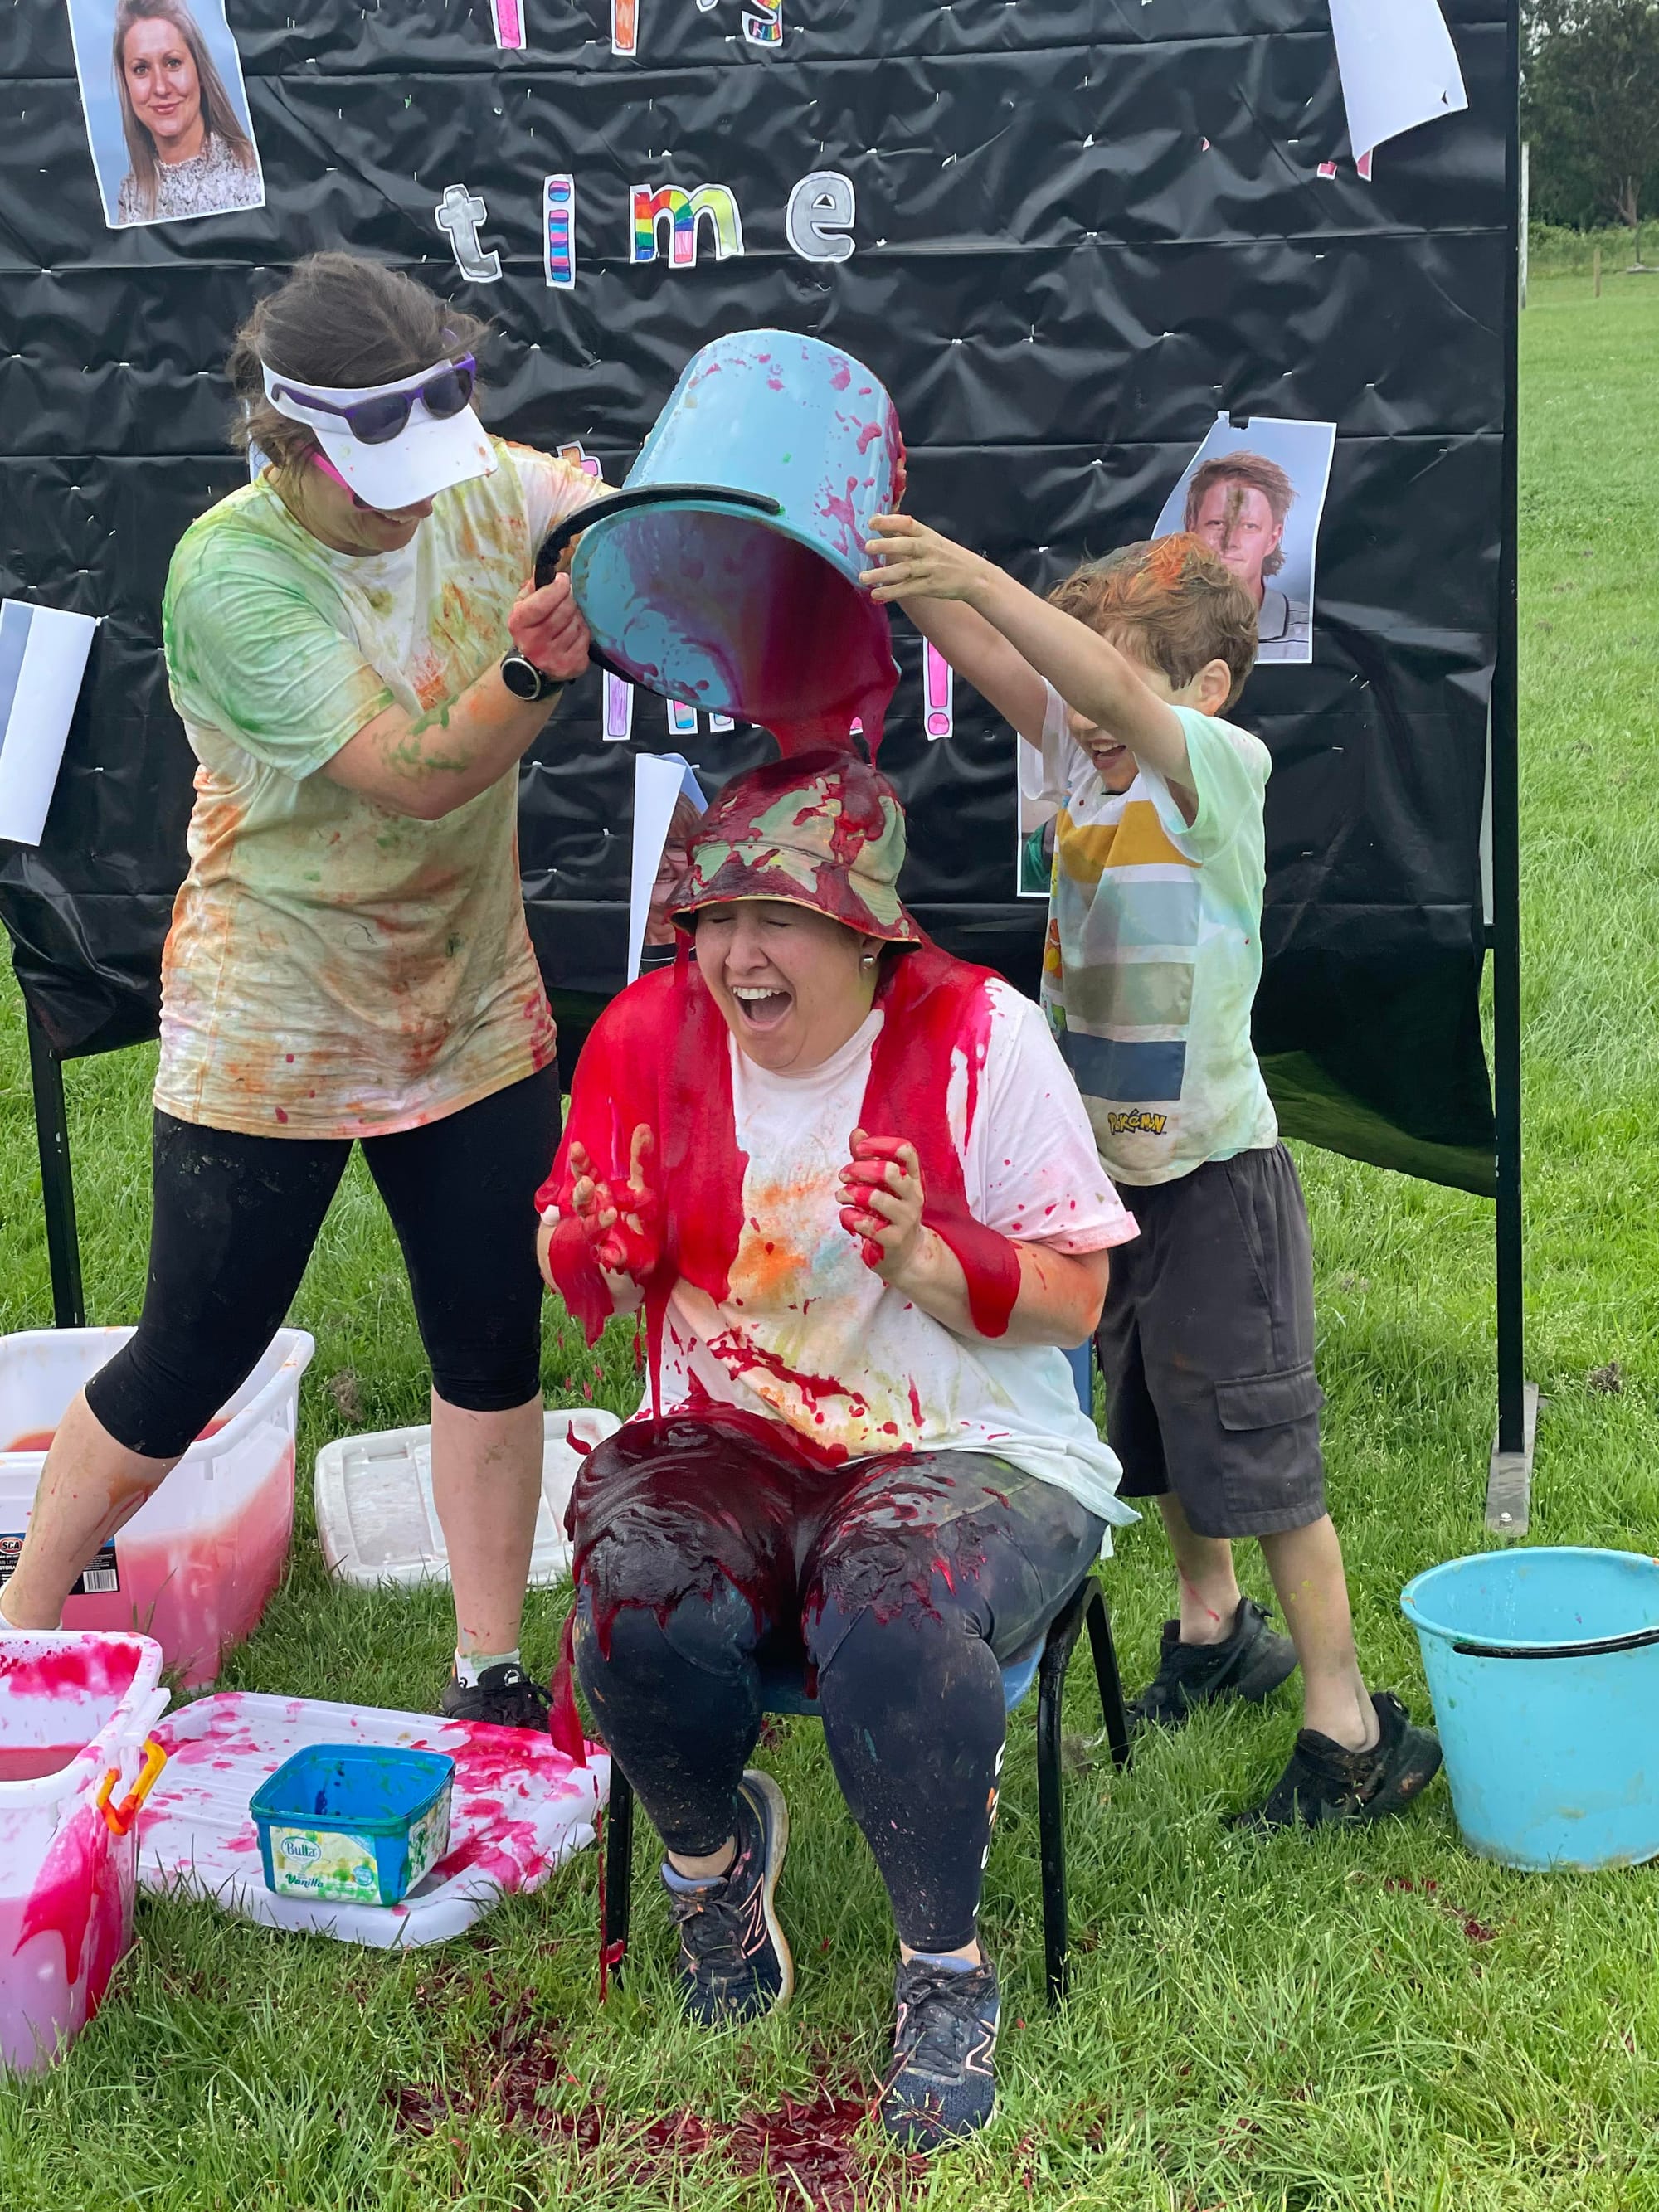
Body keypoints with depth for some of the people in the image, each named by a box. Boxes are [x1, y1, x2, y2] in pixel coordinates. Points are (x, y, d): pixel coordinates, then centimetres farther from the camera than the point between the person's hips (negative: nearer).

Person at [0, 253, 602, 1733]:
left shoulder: (483, 487, -5)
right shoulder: (229, 574, -21)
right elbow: (409, 774, -29)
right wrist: (534, 669, -45)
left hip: (472, 1010, 5)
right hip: (273, 1035, -5)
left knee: (493, 1349, 8)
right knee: (191, 1363, 4)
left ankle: (492, 1672, 23)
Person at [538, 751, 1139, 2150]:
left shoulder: (979, 1035, -8)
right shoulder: (652, 1033, 1)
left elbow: (1075, 1300, -6)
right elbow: (585, 1293, 10)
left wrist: (924, 1259, -24)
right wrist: (594, 1251, -14)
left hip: (966, 1450, -3)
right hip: (727, 1440, 3)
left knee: (893, 1622, -35)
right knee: (641, 1597, -30)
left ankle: (949, 1963, -7)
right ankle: (713, 1848, 6)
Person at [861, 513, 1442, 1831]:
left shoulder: (1224, 770, -17)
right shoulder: (1084, 761, 2)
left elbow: (1117, 690, -35)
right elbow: (989, 662, -9)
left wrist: (974, 574, -45)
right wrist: (893, 564, -25)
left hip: (1216, 1175, -7)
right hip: (1111, 1167, 7)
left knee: (1258, 1448, -2)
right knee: (1158, 1430, 22)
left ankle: (1353, 1728, 9)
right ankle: (1213, 1630, 43)